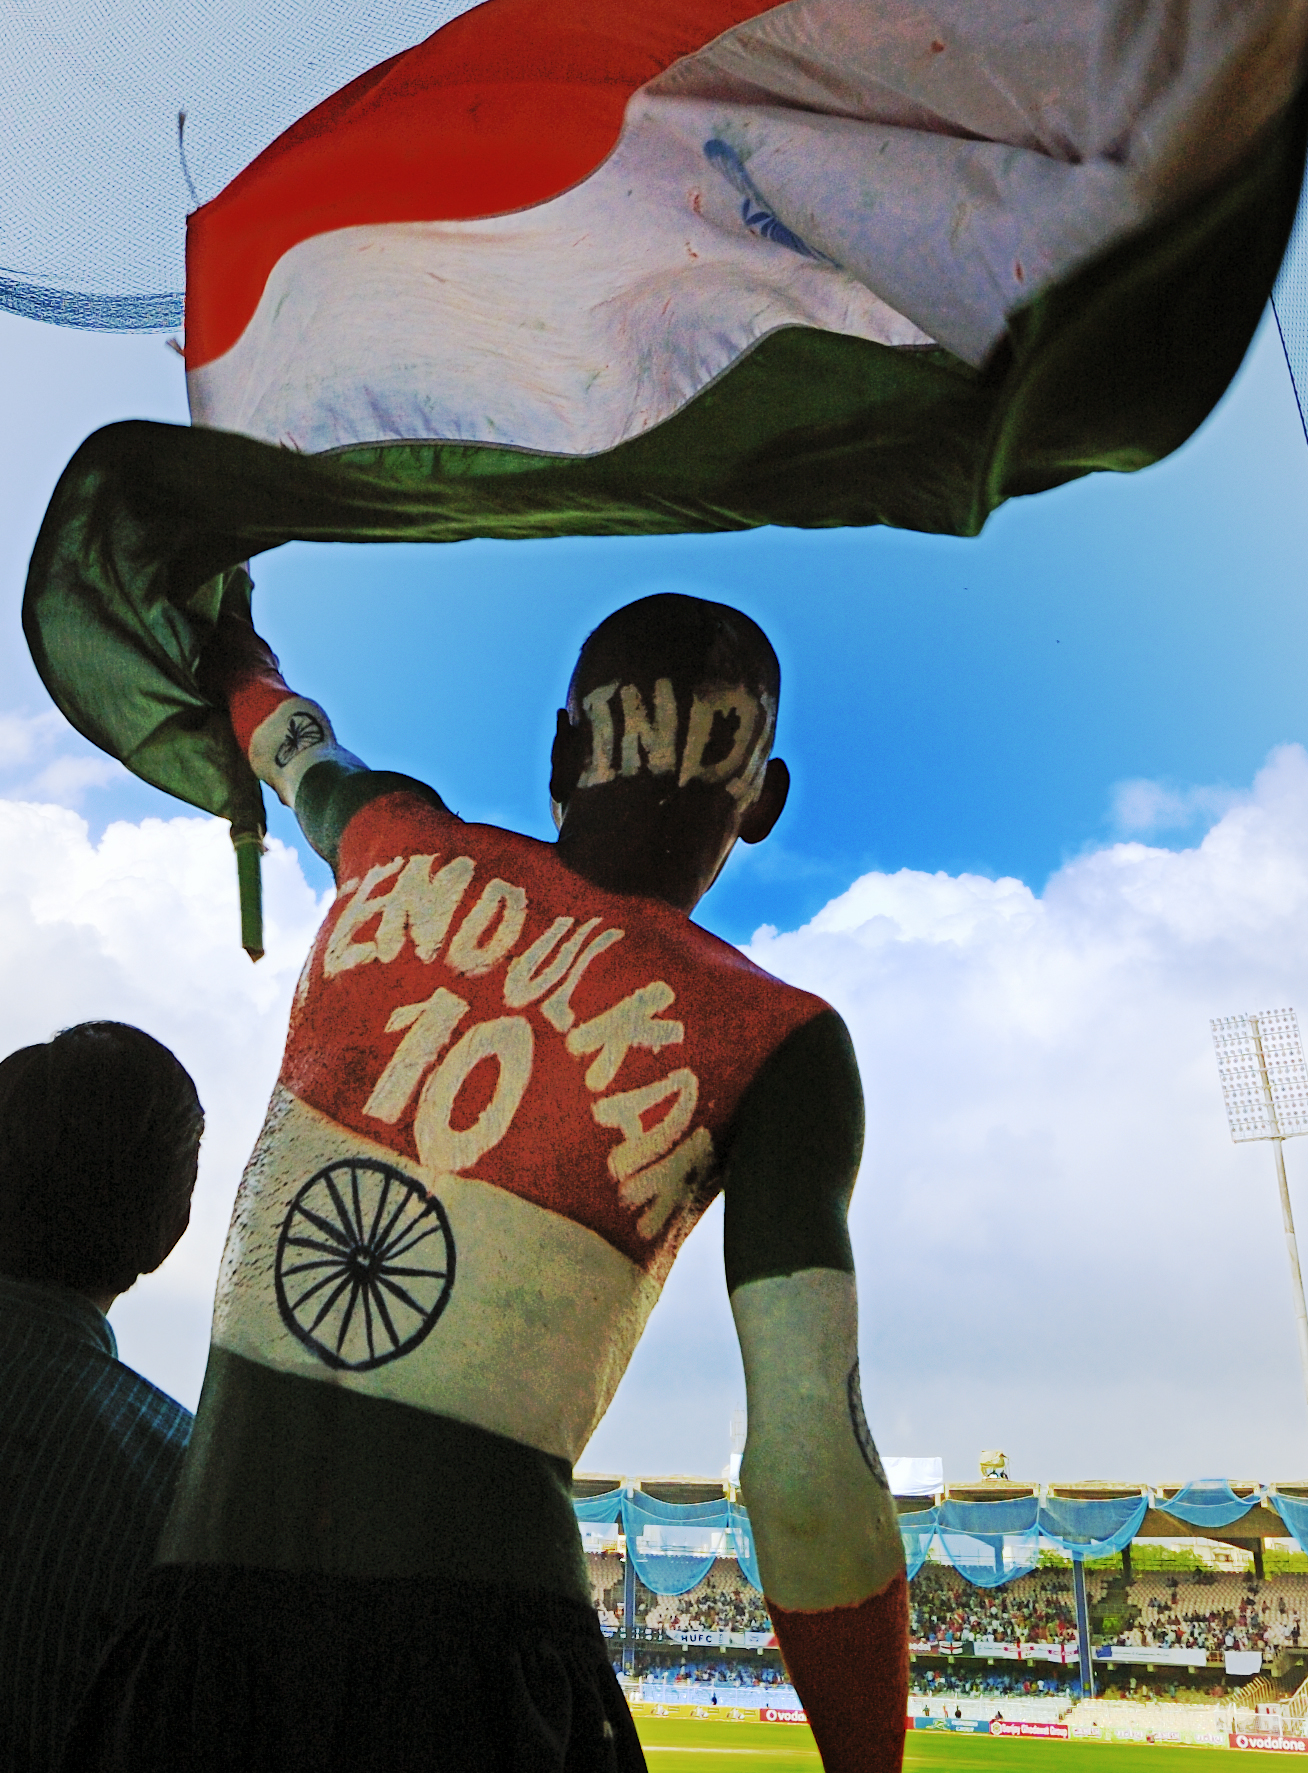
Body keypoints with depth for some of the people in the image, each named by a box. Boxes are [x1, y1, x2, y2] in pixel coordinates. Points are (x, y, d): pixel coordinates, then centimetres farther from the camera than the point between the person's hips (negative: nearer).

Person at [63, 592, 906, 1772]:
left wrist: (230, 637, 55)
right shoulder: (775, 1045, -4)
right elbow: (812, 1476, -11)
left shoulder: (403, 843, 7)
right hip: (474, 1661, -3)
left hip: (195, 1638, 4)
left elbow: (294, 748, 32)